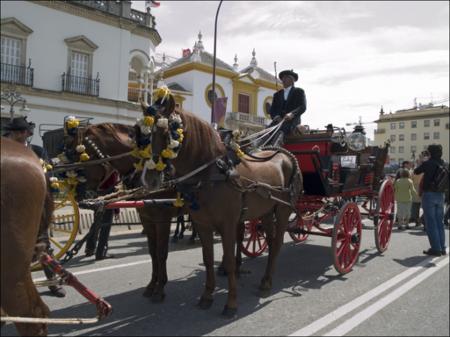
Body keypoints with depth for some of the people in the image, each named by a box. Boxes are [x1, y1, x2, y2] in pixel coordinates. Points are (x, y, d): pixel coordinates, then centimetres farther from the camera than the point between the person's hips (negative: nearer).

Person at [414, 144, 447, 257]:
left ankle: (436, 248, 0)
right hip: (440, 195, 6)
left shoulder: (428, 163, -12)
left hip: (429, 194, -6)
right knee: (440, 222, 14)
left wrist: (420, 164, 18)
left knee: (431, 223, -1)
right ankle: (442, 248, 19)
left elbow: (416, 172, 3)